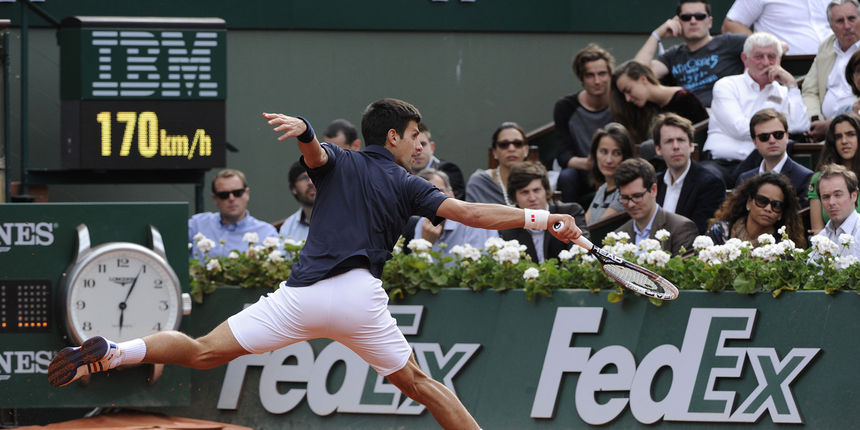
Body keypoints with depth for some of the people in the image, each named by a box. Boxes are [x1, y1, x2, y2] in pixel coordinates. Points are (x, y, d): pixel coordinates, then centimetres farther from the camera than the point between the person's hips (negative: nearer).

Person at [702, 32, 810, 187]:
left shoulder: (783, 94, 22)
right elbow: (739, 128, -2)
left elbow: (800, 126, 2)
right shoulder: (726, 86, 13)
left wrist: (791, 85, 6)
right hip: (720, 161, -1)